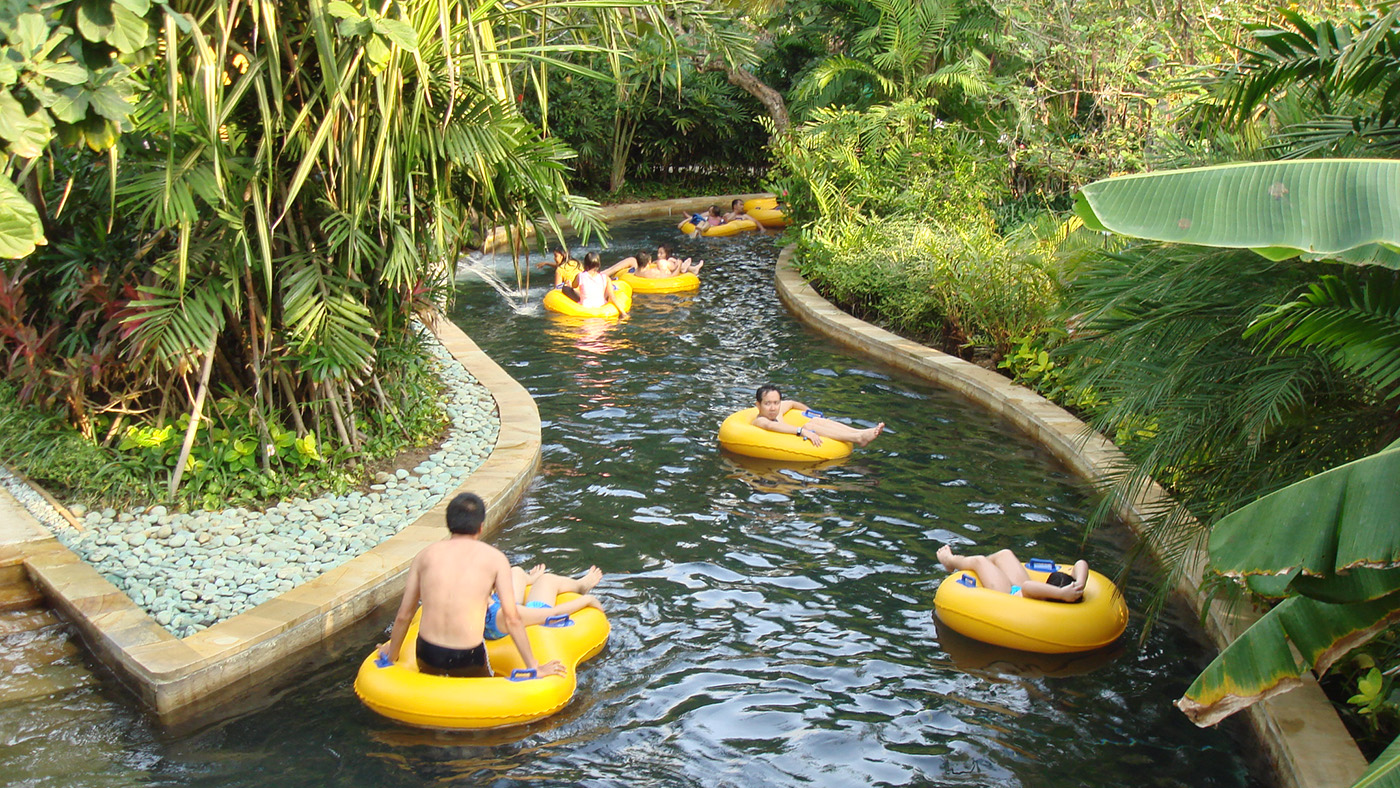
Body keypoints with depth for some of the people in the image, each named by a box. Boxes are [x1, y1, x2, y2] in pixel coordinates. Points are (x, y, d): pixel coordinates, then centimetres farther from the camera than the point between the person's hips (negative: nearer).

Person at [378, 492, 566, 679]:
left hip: (427, 655, 2)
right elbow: (512, 619, -3)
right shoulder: (494, 558, 1)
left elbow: (404, 616, 10)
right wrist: (533, 667, 4)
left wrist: (391, 656, 26)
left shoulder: (424, 556, 7)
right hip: (468, 657, -2)